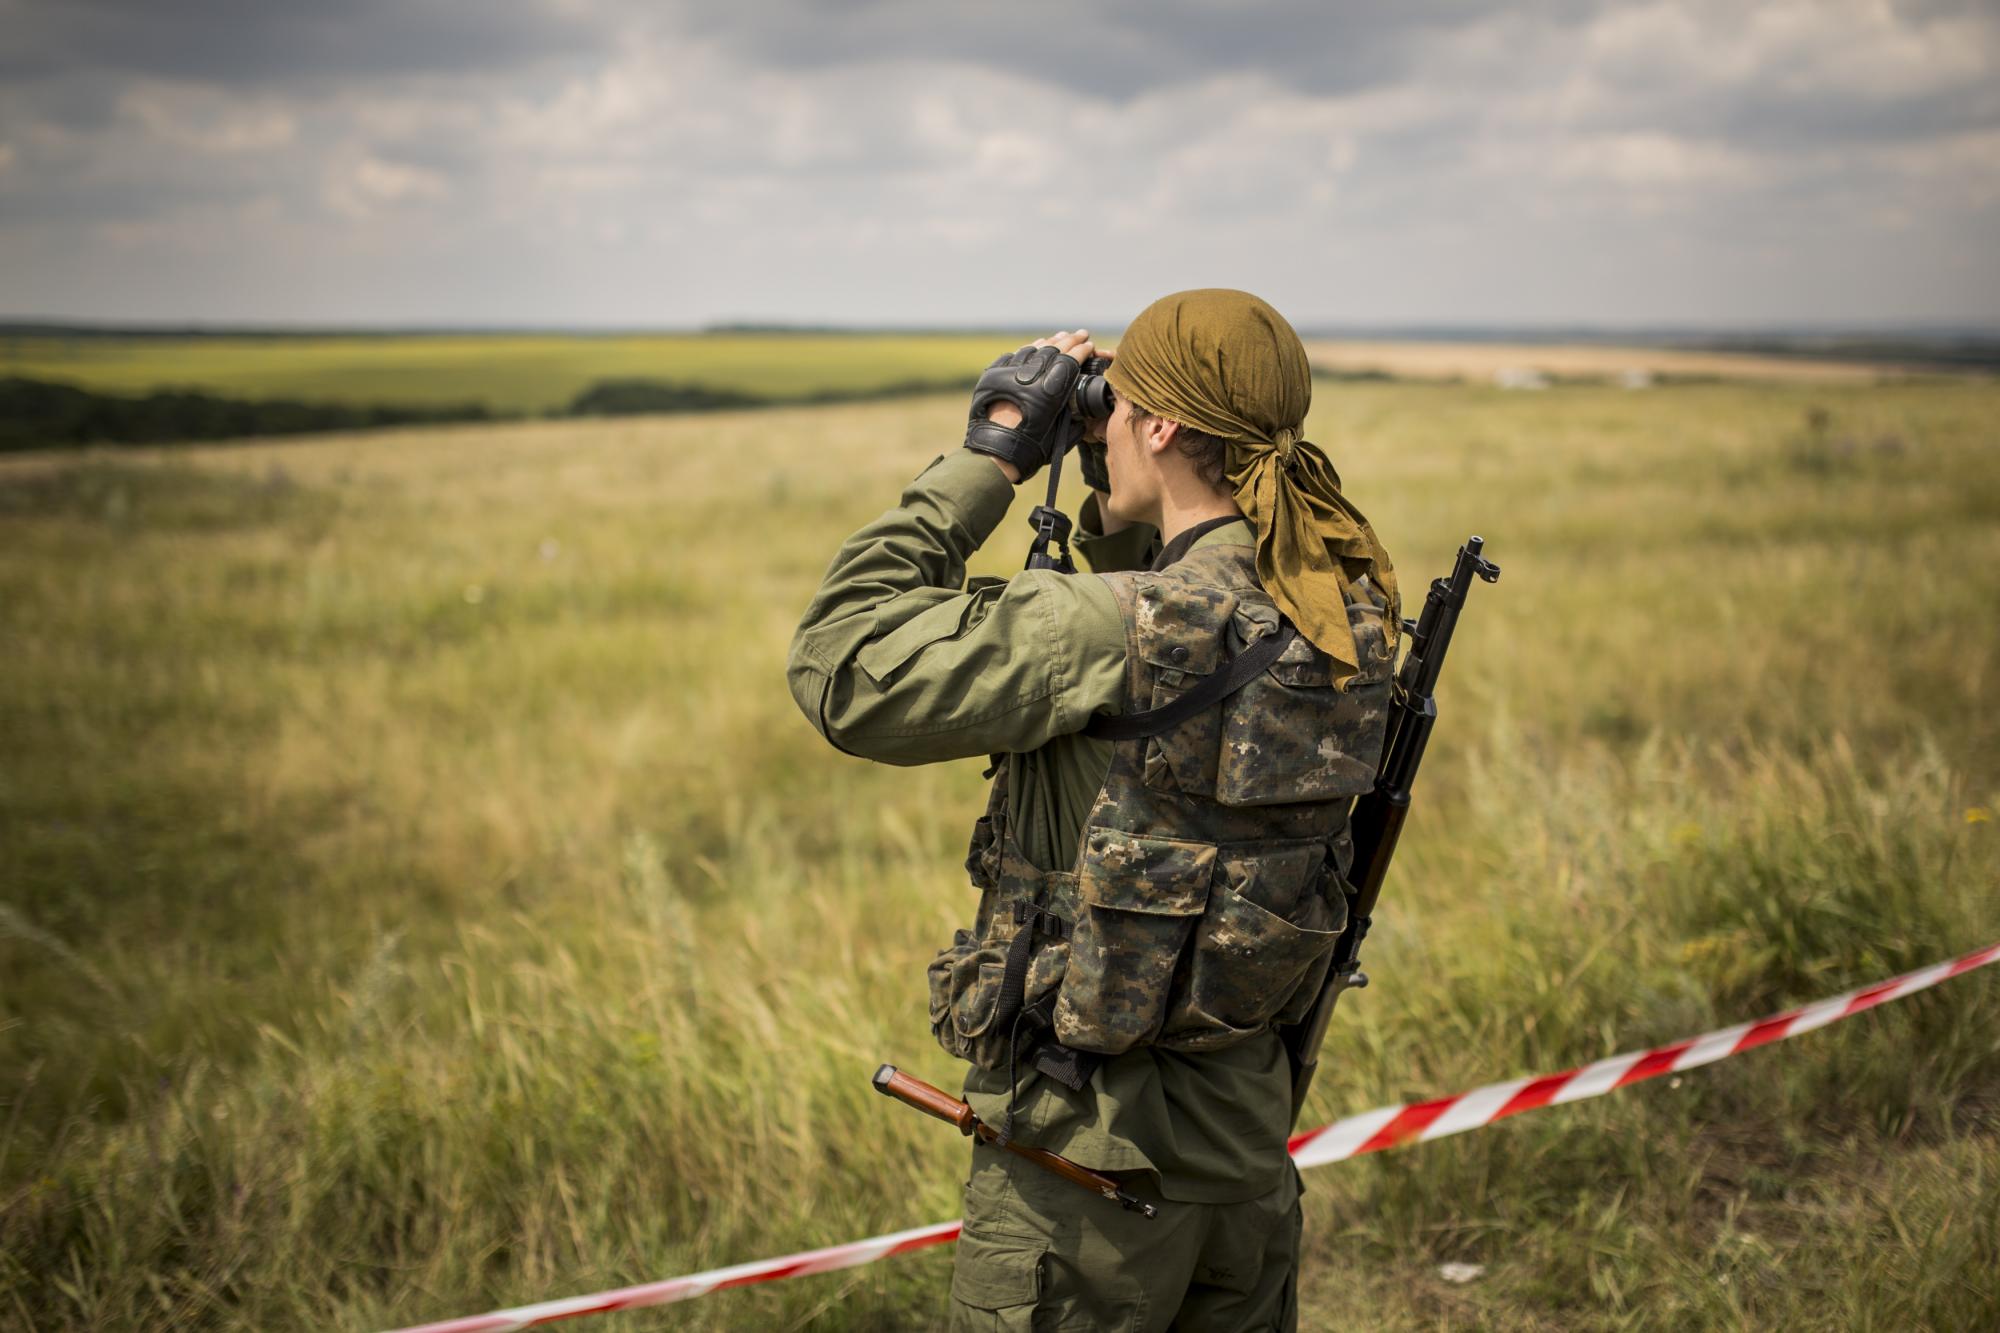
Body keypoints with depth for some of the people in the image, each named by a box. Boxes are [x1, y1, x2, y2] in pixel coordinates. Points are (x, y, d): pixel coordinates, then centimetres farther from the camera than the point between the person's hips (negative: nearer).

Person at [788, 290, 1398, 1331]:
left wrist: (990, 456, -15)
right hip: (1248, 1134, 7)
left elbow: (844, 670, -20)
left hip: (1093, 1145, -7)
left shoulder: (1120, 631, -25)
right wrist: (1113, 494, 7)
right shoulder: (1340, 612, -1)